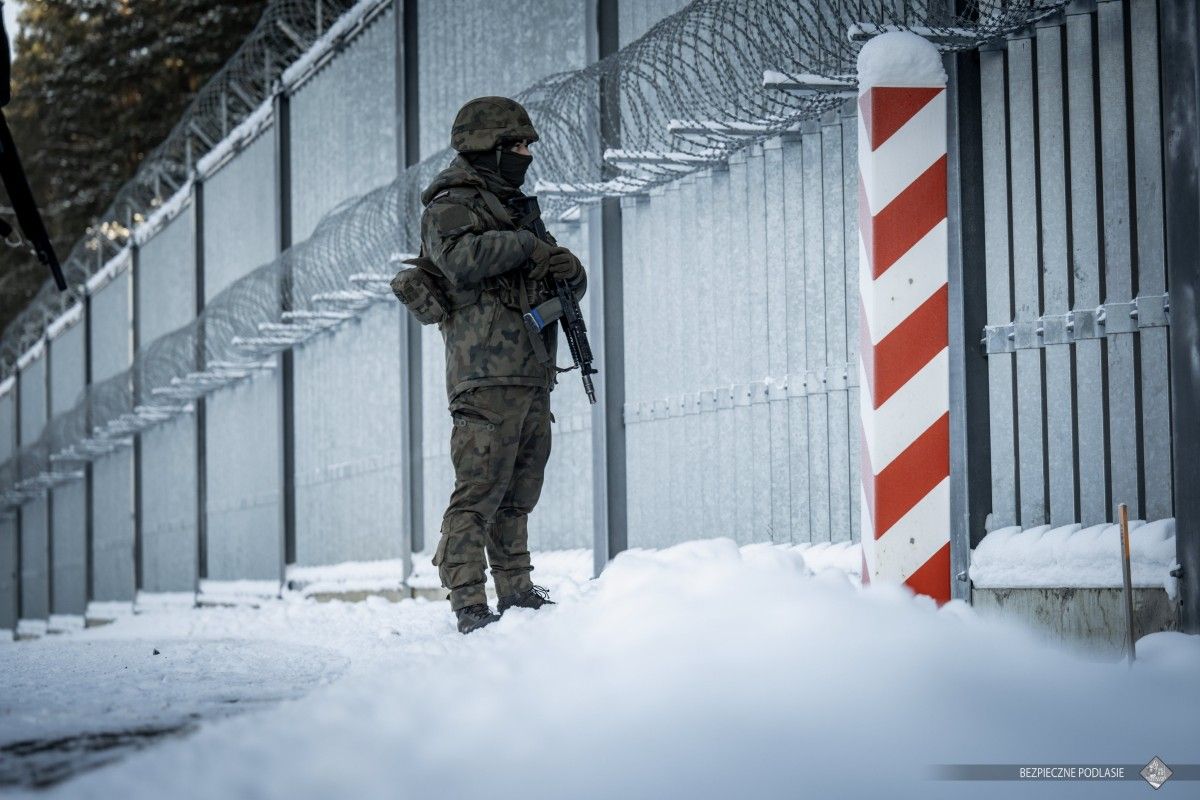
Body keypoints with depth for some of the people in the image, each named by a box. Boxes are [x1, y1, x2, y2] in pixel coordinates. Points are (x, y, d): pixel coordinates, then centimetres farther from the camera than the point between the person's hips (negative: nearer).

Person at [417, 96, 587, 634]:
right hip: (488, 374, -9)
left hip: (532, 375, 9)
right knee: (478, 493, -11)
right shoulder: (453, 204, -1)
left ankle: (517, 592, 19)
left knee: (519, 493, 13)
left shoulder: (513, 207, 26)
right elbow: (459, 257, -25)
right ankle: (469, 605, -12)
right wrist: (525, 245, -13)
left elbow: (573, 286, 24)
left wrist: (568, 270, 0)